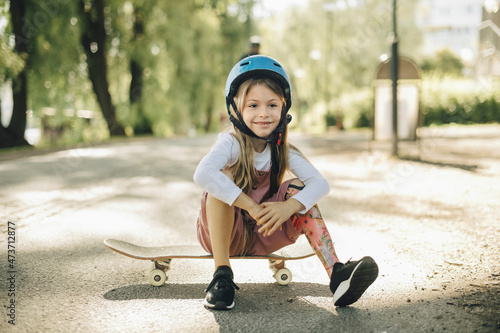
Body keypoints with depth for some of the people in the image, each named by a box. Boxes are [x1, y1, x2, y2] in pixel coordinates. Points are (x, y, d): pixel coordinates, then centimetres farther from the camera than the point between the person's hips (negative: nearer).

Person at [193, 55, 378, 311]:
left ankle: (337, 275, -26)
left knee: (297, 188, -15)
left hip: (262, 237, 4)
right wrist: (251, 207, -40)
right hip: (222, 234, -4)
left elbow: (320, 183, -17)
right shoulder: (231, 144, -19)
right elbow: (202, 174, -40)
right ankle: (222, 275, -28)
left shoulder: (283, 151, -4)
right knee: (224, 176, -28)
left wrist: (289, 206, -36)